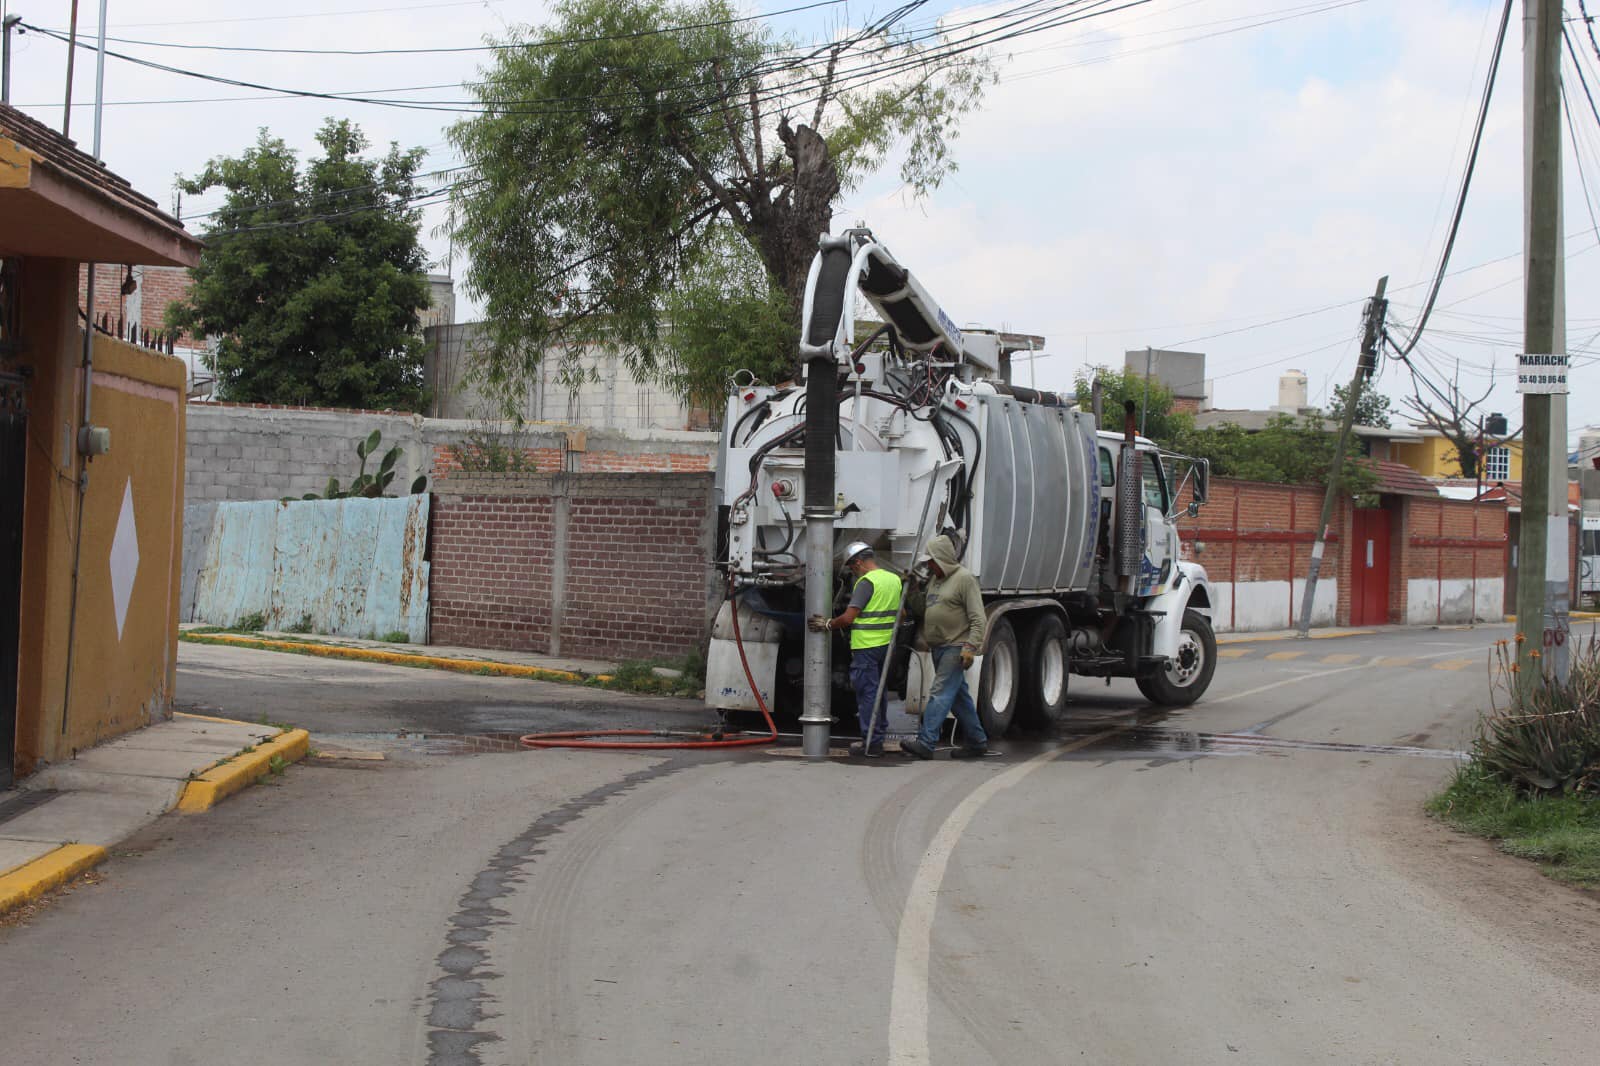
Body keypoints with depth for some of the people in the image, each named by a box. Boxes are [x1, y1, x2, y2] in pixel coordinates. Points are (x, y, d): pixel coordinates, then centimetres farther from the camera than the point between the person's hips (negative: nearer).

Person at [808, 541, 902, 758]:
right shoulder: (894, 579, 10)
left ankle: (872, 743, -2)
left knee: (867, 692, -3)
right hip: (886, 644, 8)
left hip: (866, 646, -8)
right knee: (878, 690, 19)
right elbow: (901, 612, 19)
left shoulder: (866, 582, -15)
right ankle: (879, 732, 26)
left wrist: (827, 624, -5)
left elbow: (848, 618, -19)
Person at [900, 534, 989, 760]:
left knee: (941, 694, -13)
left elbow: (978, 618, -15)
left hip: (956, 647, -9)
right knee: (959, 696, 12)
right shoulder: (935, 580, 17)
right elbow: (926, 611, 29)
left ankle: (924, 742, -20)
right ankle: (976, 741, 19)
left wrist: (971, 646, -22)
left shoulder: (964, 578, -10)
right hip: (939, 648, 9)